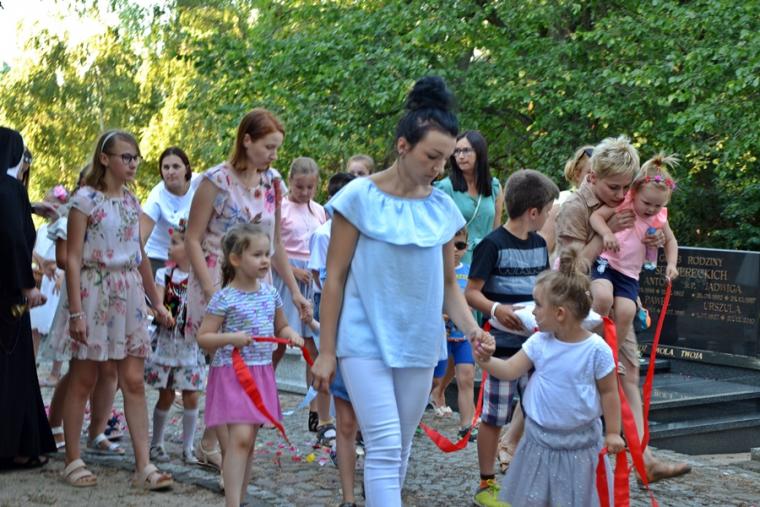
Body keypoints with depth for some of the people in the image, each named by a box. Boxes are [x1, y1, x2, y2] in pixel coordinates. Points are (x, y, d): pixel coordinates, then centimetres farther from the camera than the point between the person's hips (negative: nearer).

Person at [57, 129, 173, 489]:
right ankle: (73, 461, 12)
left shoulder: (132, 202, 12)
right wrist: (75, 311, -16)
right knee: (83, 380, 2)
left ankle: (144, 466, -1)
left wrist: (156, 301, 18)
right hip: (94, 293, -5)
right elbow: (73, 258, -10)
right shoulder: (86, 199, -6)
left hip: (129, 296, 5)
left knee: (134, 381, 0)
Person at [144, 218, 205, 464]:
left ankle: (188, 448, 11)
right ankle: (156, 443, 19)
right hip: (167, 344, 0)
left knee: (191, 397, 1)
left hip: (192, 345, 0)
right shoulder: (165, 275, 2)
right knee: (166, 396, 4)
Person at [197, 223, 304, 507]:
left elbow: (281, 327, 21)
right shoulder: (225, 298, -11)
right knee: (240, 438, -16)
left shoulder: (270, 293, 7)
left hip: (262, 374, 6)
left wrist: (292, 336, -1)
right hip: (232, 373, -6)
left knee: (249, 441, 11)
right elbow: (203, 337, -9)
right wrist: (231, 338, -25)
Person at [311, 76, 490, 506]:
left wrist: (472, 328, -6)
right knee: (384, 448, -12)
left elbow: (448, 284, 12)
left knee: (402, 448, 12)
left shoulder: (443, 208, 5)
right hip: (366, 342, -5)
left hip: (420, 344, 5)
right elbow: (336, 278, -4)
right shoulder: (360, 197, -7)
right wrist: (326, 351, -4)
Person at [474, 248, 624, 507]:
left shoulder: (596, 349, -15)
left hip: (579, 442, -4)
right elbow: (510, 370, -4)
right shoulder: (539, 343, -3)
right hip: (540, 438, 4)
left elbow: (608, 392, -6)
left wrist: (613, 432, -3)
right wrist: (487, 361, -23)